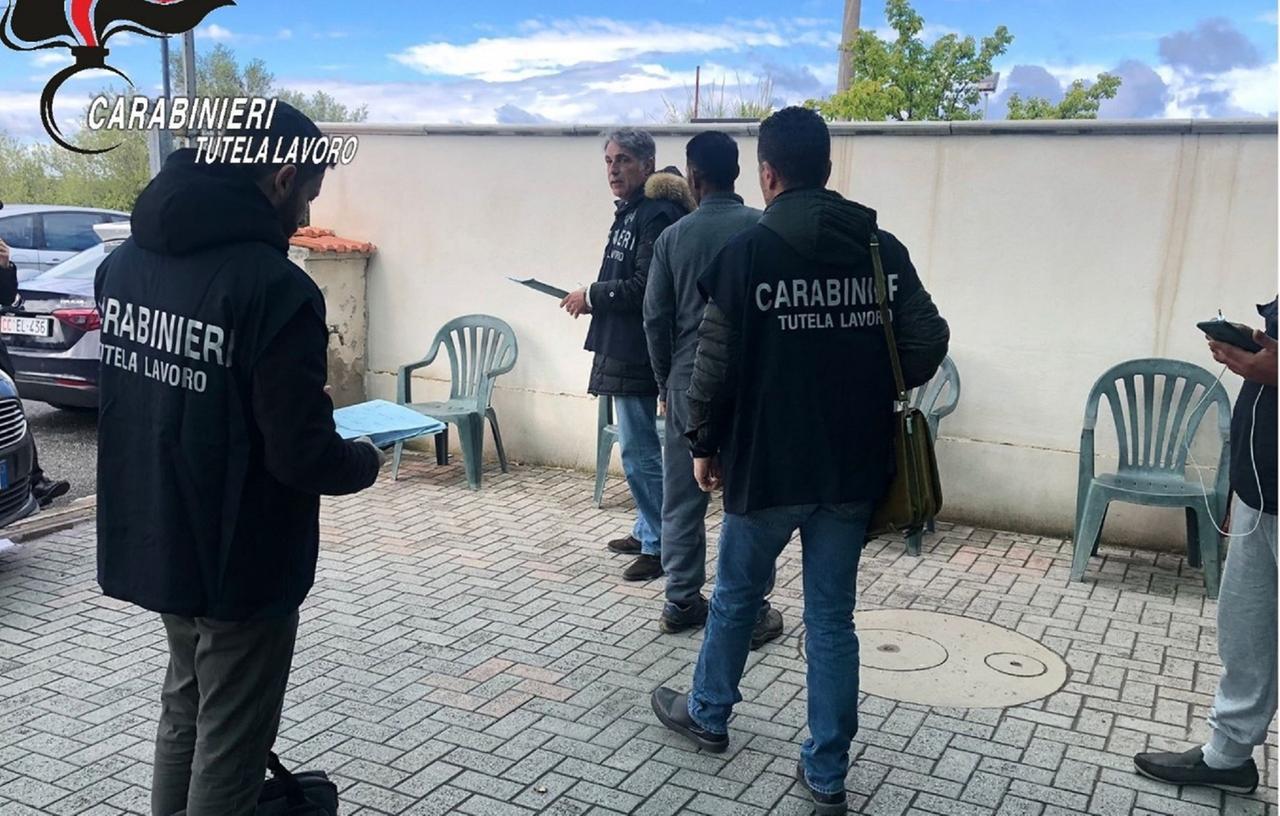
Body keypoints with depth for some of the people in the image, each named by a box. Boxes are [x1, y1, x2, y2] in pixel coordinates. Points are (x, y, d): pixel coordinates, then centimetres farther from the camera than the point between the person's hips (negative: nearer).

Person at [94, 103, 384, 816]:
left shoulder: (124, 261, 1)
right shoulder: (273, 287, -24)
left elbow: (139, 397, 10)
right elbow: (303, 457, -24)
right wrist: (366, 459, -3)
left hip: (150, 542, 8)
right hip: (240, 564, -8)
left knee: (185, 710, 26)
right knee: (229, 745, 9)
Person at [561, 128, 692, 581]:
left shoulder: (657, 214, -15)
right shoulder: (630, 212, 16)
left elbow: (647, 287, -22)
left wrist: (593, 296, -12)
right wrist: (594, 300, 6)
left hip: (637, 353, -10)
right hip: (621, 349, 10)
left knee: (638, 450, -5)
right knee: (638, 446, 18)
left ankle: (659, 546, 4)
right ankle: (646, 531, 30)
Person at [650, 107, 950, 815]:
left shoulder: (746, 252, -10)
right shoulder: (883, 249, 0)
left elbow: (714, 363, -10)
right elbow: (928, 343, 0)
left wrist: (704, 444, 4)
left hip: (766, 464, -3)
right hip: (852, 467, 3)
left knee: (735, 598, 18)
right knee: (832, 618, 11)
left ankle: (706, 714, 40)